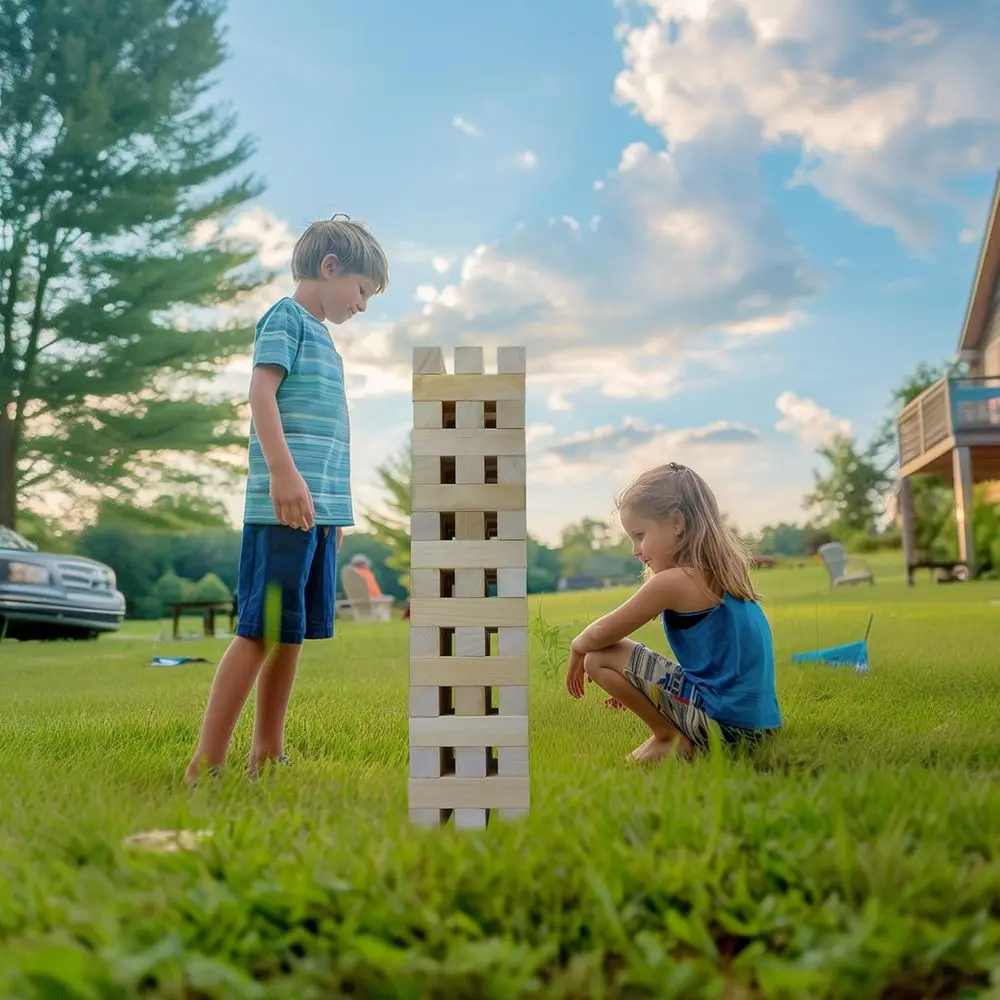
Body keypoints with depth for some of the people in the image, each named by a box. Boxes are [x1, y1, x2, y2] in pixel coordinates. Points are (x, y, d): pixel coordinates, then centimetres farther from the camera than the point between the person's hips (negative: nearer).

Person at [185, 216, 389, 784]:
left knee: (294, 632, 9)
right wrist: (283, 471, -25)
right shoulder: (287, 316, -1)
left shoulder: (322, 336, 24)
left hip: (322, 507, 9)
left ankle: (268, 756, 16)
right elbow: (262, 391, -14)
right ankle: (207, 763, -4)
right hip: (285, 505, -9)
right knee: (262, 630, -9)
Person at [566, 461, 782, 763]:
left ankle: (669, 737, 2)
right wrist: (638, 687, 25)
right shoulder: (719, 573, 11)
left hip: (724, 722, -9)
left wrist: (577, 648, 15)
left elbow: (601, 634, -6)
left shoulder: (674, 581, -15)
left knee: (599, 657, -7)